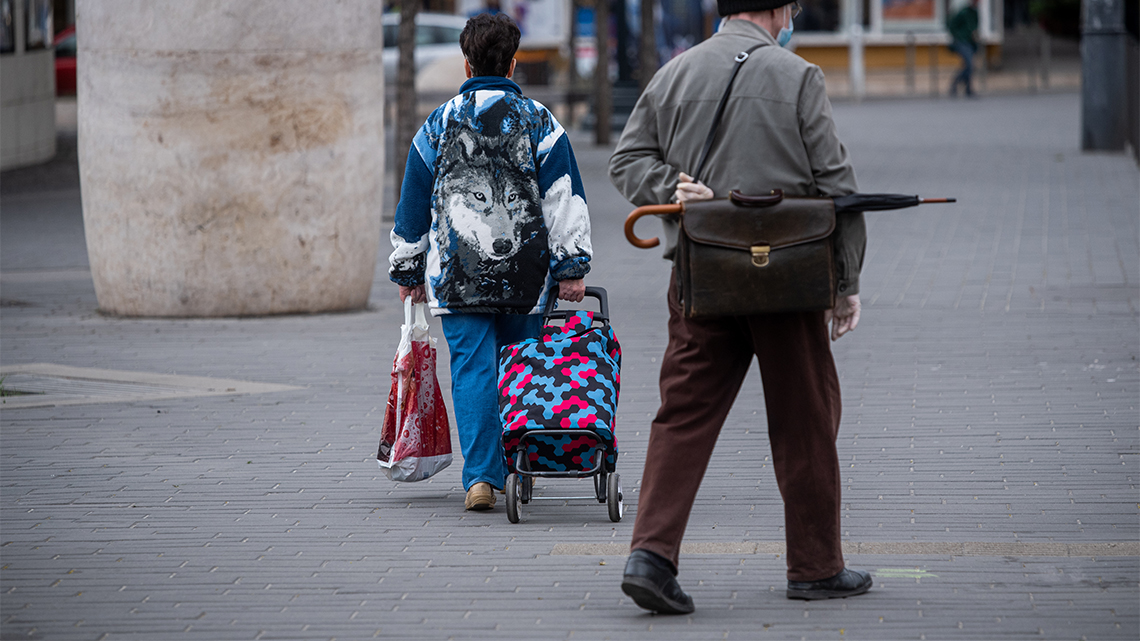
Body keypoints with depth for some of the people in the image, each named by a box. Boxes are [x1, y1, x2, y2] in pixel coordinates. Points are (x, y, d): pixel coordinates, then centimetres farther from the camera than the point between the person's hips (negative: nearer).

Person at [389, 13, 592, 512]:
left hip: (457, 274, 0)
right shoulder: (539, 123, 2)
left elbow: (412, 207, 9)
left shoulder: (438, 126, 4)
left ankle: (482, 476, -14)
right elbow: (565, 198, -3)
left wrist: (407, 271, 18)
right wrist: (571, 267, -2)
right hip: (525, 273, 0)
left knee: (472, 369, -2)